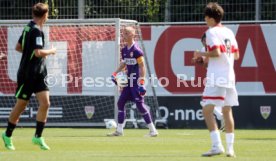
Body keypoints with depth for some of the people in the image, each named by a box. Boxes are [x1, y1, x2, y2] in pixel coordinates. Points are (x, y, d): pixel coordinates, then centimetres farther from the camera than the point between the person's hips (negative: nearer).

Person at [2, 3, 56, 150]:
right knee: (21, 105, 5)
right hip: (27, 75, -8)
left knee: (45, 103, -5)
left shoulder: (28, 28, 10)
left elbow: (18, 47, 18)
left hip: (38, 74, 8)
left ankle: (38, 136, -2)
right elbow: (38, 52, -26)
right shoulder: (36, 30, -18)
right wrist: (51, 51, -10)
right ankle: (7, 135, 21)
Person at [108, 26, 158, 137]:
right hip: (128, 81, 9)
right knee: (120, 103, 7)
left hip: (136, 81, -9)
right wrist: (115, 73, 14)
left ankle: (153, 130, -3)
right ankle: (119, 130, 14)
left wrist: (141, 83, -22)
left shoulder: (136, 50, -15)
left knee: (140, 104, -10)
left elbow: (142, 67, -16)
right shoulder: (124, 50, 9)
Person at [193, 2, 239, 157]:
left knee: (207, 110, -8)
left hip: (216, 77, -8)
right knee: (227, 111, 12)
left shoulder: (212, 32, -8)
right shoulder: (229, 32, 14)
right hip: (229, 76, 8)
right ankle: (230, 148, 12)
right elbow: (236, 55, 15)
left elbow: (216, 52, -19)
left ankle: (217, 145, -19)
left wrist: (202, 54, -4)